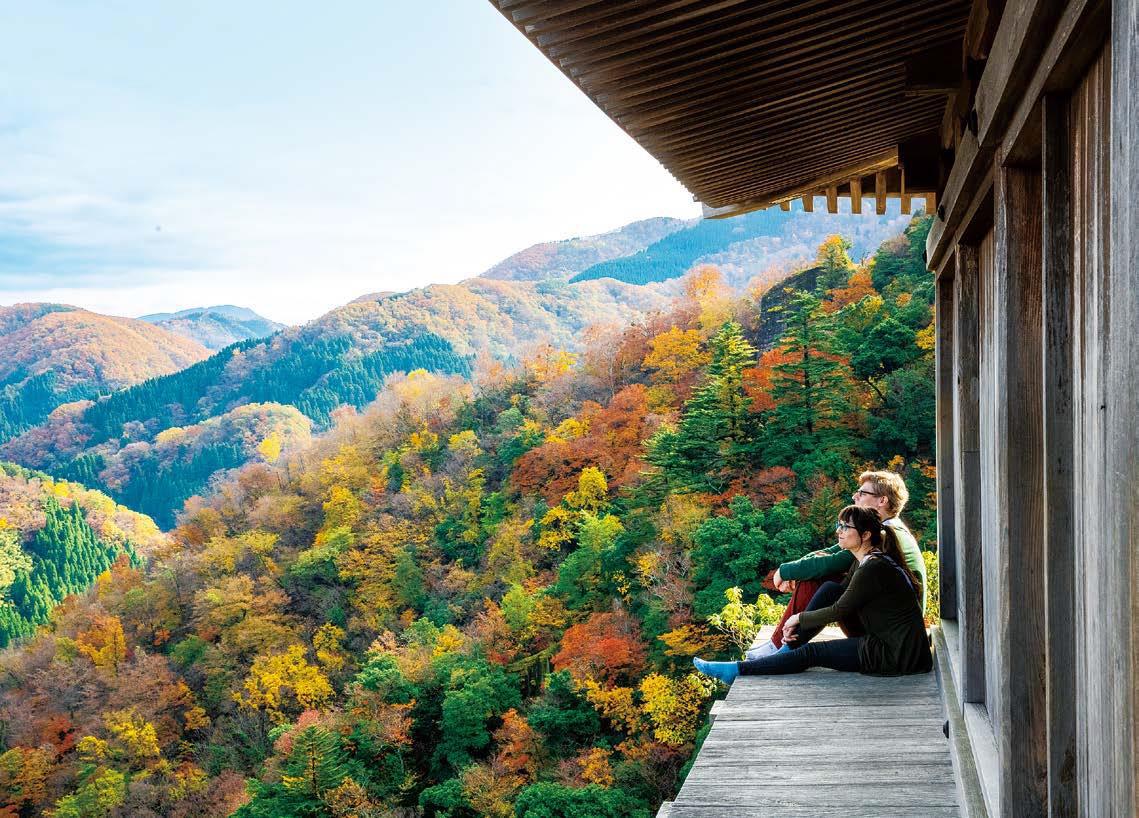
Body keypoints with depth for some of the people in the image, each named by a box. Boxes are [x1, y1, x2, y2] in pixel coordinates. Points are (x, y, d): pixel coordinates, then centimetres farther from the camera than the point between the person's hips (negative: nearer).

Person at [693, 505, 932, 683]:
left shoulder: (873, 568, -20)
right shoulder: (865, 561, 11)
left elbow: (839, 611, -15)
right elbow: (839, 597, 14)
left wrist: (800, 618, 1)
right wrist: (799, 624, 5)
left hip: (898, 656, -10)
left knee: (812, 653, -10)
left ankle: (736, 670, -5)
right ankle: (790, 648, 11)